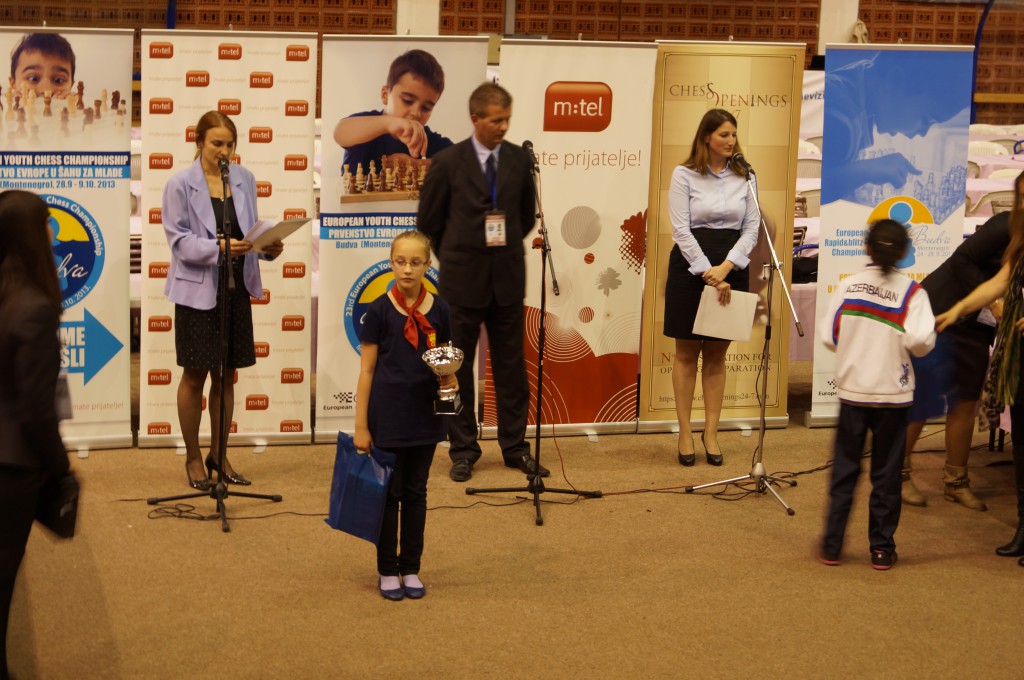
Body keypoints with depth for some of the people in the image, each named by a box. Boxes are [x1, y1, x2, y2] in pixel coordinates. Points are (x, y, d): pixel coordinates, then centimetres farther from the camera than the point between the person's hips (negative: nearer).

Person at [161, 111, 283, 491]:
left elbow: (251, 229, 11)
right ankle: (193, 459, 16)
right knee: (195, 375, 4)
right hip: (198, 289, -4)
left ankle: (219, 455, 24)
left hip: (236, 288, 4)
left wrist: (268, 246, -10)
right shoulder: (179, 185, -7)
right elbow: (179, 241, -12)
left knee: (226, 374, 11)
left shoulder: (244, 179, 6)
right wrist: (219, 247, -26)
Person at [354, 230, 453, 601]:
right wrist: (361, 426, -7)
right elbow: (366, 371, -5)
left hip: (425, 415, 3)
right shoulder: (379, 310, -8)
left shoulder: (439, 310, 1)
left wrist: (450, 381, -10)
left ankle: (411, 569, 22)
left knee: (416, 491, 12)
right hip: (388, 416, -3)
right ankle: (387, 570, 17)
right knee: (389, 492, 6)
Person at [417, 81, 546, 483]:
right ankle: (463, 450, 14)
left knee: (511, 365, 6)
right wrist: (456, 255, 10)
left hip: (508, 278, 2)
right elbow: (428, 220, 4)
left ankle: (514, 446, 16)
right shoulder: (448, 163, -6)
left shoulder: (519, 159, 2)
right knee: (458, 366, 5)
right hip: (462, 280, -2)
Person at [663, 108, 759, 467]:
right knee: (686, 353, 4)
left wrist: (725, 268, -11)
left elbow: (751, 229, 3)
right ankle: (685, 434, 9)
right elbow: (681, 229, -9)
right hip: (689, 268, -3)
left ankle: (711, 433, 13)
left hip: (731, 270, 3)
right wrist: (707, 272, -15)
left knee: (717, 355, 8)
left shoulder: (743, 177, 6)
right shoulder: (684, 175, -3)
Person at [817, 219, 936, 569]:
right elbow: (921, 342, -19)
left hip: (852, 390, 1)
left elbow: (828, 336, -3)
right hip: (893, 394, -1)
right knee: (886, 474, 9)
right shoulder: (911, 291, -9)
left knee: (844, 470, 10)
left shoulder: (848, 285, -4)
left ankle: (832, 546, 12)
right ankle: (882, 548, 14)